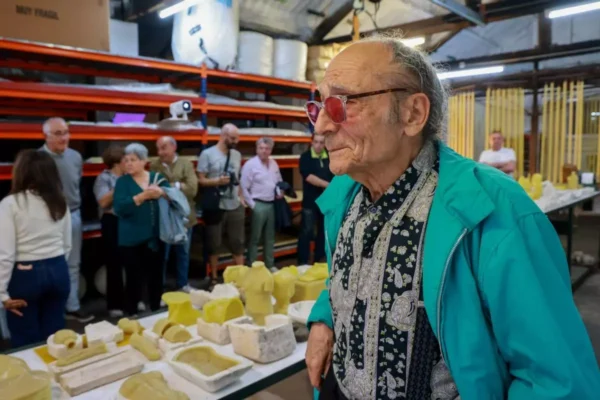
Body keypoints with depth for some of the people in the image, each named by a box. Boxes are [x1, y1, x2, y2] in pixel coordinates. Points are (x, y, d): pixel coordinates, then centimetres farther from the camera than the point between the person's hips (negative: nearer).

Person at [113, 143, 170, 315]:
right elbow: (119, 208, -15)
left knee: (156, 275, 12)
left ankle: (157, 312, 28)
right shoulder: (123, 181, -2)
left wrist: (162, 193, -18)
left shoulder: (158, 178, 7)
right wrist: (143, 196, -22)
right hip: (132, 239, -2)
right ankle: (133, 314, 20)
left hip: (156, 236, 3)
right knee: (134, 278, 4)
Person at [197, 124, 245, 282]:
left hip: (235, 206, 5)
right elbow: (200, 180, -9)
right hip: (216, 207, -4)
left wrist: (240, 196, 7)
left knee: (238, 243, 12)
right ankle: (214, 278, 23)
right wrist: (217, 181, -23)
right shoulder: (207, 154, -7)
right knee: (214, 245, 8)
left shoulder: (237, 154, 10)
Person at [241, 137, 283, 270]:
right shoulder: (250, 164, -10)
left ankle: (270, 265, 26)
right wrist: (252, 205, -13)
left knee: (270, 237, 15)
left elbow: (279, 182, 23)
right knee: (255, 238, 1)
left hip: (272, 204, 6)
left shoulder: (274, 163, 10)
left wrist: (281, 191, 3)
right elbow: (244, 188, -12)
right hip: (259, 205, -6)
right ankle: (251, 267, 11)